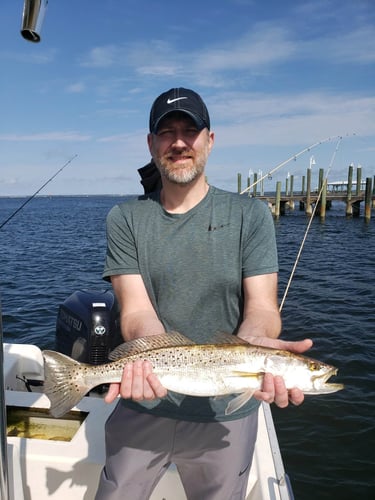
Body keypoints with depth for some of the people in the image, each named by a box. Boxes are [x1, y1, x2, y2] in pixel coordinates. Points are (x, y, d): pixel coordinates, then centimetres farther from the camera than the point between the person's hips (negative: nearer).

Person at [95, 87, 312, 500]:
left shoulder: (249, 215, -5)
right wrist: (152, 358, -32)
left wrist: (253, 344, -33)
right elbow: (137, 310, -11)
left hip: (225, 413, 0)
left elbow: (261, 307, -11)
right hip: (144, 408, 1)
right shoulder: (125, 219, -3)